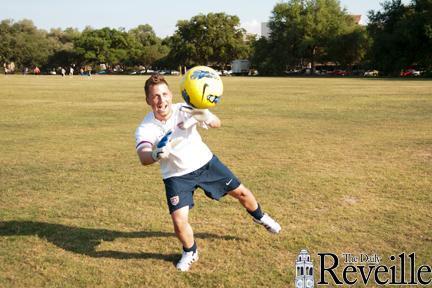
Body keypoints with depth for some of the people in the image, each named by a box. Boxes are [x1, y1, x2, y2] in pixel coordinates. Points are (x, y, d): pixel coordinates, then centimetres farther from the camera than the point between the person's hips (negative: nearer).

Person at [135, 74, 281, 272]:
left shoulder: (184, 110, -20)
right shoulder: (145, 129, -24)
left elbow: (217, 124, -31)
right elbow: (144, 159, -42)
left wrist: (207, 118, -56)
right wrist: (157, 154, -66)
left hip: (205, 163, 2)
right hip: (177, 176, -1)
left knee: (241, 192, 10)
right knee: (179, 221, -14)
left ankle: (259, 217, 45)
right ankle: (190, 252, 19)